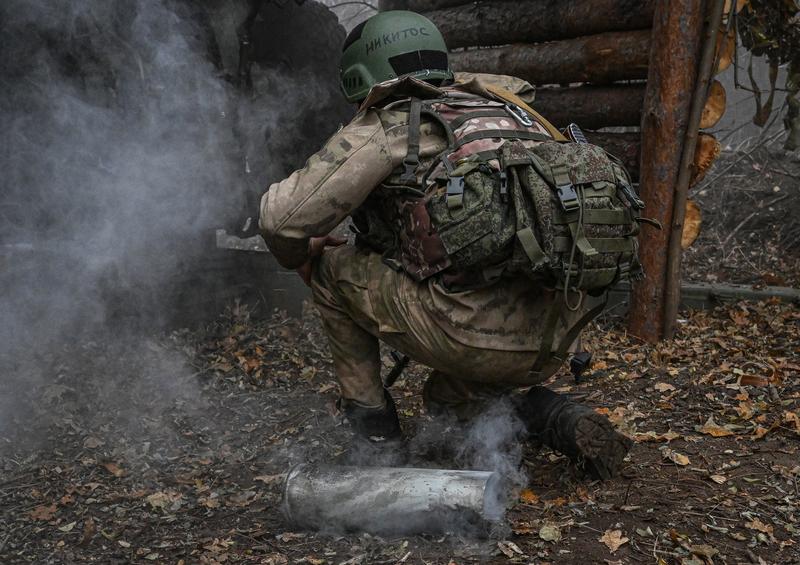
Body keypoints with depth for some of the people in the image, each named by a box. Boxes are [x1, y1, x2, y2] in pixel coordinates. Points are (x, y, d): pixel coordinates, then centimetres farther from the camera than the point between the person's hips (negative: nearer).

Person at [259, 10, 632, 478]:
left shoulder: (387, 127, 2)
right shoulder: (498, 112, 22)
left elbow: (283, 216, -2)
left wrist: (301, 256, 22)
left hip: (478, 340, -7)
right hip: (555, 339, 7)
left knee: (333, 266, 16)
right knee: (448, 400, 36)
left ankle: (371, 420, 19)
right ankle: (559, 422, 13)